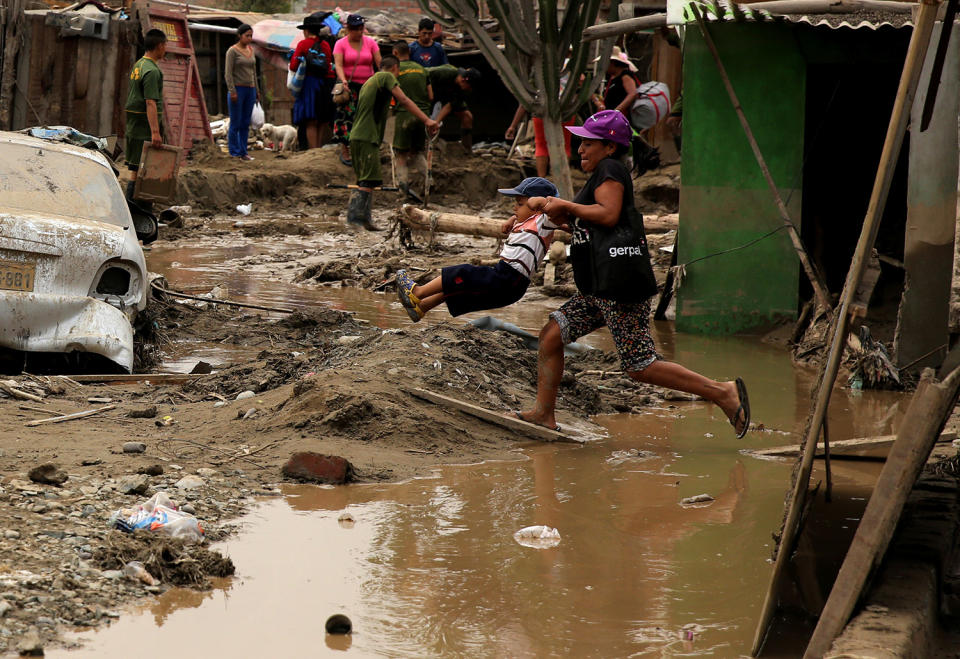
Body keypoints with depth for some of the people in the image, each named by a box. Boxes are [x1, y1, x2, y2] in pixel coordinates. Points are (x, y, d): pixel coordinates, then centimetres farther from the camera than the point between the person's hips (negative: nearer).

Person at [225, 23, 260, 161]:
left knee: (246, 124, 7)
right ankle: (235, 153, 1)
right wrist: (232, 91, -18)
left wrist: (257, 90, 17)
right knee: (236, 124, -3)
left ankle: (243, 152, 12)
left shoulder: (251, 50, 13)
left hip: (250, 90, 7)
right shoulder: (232, 51, -8)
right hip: (237, 89, -7)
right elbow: (228, 72, -12)